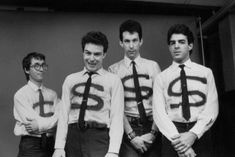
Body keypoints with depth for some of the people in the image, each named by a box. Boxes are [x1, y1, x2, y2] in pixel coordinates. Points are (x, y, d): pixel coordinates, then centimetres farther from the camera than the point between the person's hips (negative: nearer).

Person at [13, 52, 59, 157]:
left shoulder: (52, 94, 7)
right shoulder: (20, 95, -7)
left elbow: (59, 117, -6)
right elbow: (32, 120, -15)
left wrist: (40, 124, -18)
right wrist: (52, 121, -9)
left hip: (50, 143, 4)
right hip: (30, 145, -4)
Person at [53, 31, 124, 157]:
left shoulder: (113, 80, 3)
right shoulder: (70, 79, 13)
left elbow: (117, 118, -4)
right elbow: (64, 114, 8)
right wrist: (59, 147, 0)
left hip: (99, 137, -3)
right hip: (73, 135, 3)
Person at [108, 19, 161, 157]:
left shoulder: (153, 66, 5)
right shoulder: (114, 70, 1)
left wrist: (153, 132, -9)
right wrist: (131, 135, -11)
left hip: (152, 126, 2)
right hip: (128, 127, -1)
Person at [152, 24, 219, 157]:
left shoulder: (206, 72, 5)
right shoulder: (161, 78, 5)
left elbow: (212, 107, -3)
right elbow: (159, 112, -5)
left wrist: (193, 134, -17)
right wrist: (177, 139, -19)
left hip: (201, 134, 0)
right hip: (172, 134, 0)